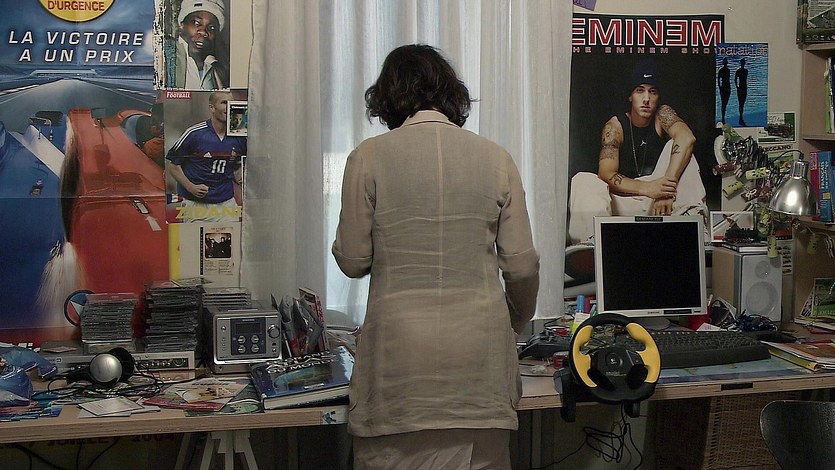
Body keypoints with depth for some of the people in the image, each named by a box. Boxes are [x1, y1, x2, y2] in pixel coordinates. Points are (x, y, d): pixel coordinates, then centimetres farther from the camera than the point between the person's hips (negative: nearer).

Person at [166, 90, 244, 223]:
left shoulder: (239, 138, 3)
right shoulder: (194, 133, -8)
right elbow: (172, 164, -1)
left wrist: (240, 177, 1)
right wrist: (190, 187, -11)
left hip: (227, 203, 3)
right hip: (195, 205, -3)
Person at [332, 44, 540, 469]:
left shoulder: (368, 158, -3)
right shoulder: (494, 158, 3)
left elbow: (352, 261, 0)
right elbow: (521, 265, 4)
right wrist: (517, 322, 23)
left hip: (401, 355, -2)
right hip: (480, 351, 2)